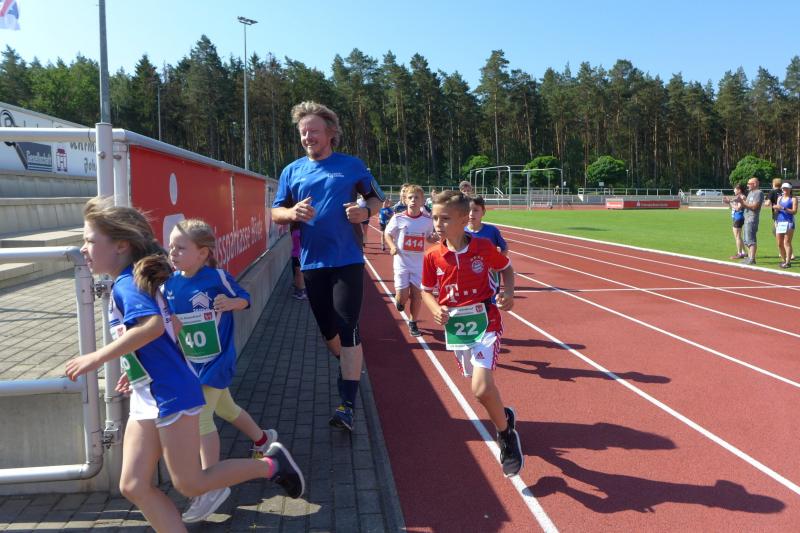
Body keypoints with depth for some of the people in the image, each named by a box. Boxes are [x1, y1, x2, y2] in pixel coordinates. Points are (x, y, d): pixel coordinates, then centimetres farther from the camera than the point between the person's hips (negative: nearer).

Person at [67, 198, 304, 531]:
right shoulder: (131, 283, 12)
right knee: (134, 486, 9)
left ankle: (271, 465, 17)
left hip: (171, 394, -10)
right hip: (147, 397, 10)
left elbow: (153, 325, -36)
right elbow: (159, 336, 22)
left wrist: (98, 358, -30)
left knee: (189, 484, 2)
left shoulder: (127, 284, -17)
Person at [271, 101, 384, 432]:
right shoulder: (292, 170, 9)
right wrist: (293, 212, -13)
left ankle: (347, 405, -6)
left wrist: (366, 211, -13)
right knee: (327, 329, 13)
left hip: (347, 261, -3)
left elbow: (377, 198, 10)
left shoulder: (351, 165, 3)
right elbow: (276, 213, 10)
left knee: (347, 329, -8)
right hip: (312, 263, 4)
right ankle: (350, 371, 40)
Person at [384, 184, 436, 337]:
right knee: (403, 296, -5)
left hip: (419, 262, 2)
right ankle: (399, 299, 34)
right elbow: (387, 234, 2)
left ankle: (413, 323, 23)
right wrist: (392, 246, -16)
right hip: (402, 261, -2)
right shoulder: (398, 218, -10)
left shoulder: (428, 220, -4)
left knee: (416, 294, 3)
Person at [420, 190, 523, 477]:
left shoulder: (484, 247, -11)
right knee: (481, 385, 17)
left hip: (485, 321, -4)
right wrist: (436, 309, -13)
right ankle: (504, 416, 48)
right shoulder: (432, 256, -6)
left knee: (481, 388, -19)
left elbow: (507, 268, 7)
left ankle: (506, 433, 7)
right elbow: (426, 291, 6)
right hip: (454, 325, 4)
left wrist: (508, 292, -10)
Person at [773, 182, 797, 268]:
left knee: (787, 243, -10)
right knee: (780, 244, 6)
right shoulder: (779, 198, 16)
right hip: (779, 222, 6)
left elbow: (794, 211, -10)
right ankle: (783, 260, 16)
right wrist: (776, 208, -4)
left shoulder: (793, 199, -1)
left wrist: (783, 208, -19)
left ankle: (788, 262, -10)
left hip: (788, 222, -6)